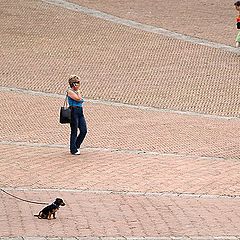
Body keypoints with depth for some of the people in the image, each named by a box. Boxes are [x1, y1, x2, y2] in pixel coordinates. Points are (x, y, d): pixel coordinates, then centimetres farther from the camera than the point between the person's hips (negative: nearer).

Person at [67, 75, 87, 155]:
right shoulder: (70, 91, -8)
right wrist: (78, 90, -9)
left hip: (80, 112, 8)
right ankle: (73, 150, 8)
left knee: (84, 130, 1)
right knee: (74, 132, -2)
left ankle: (76, 146, 19)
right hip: (74, 111, -8)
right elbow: (78, 98, -19)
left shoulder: (77, 91, 17)